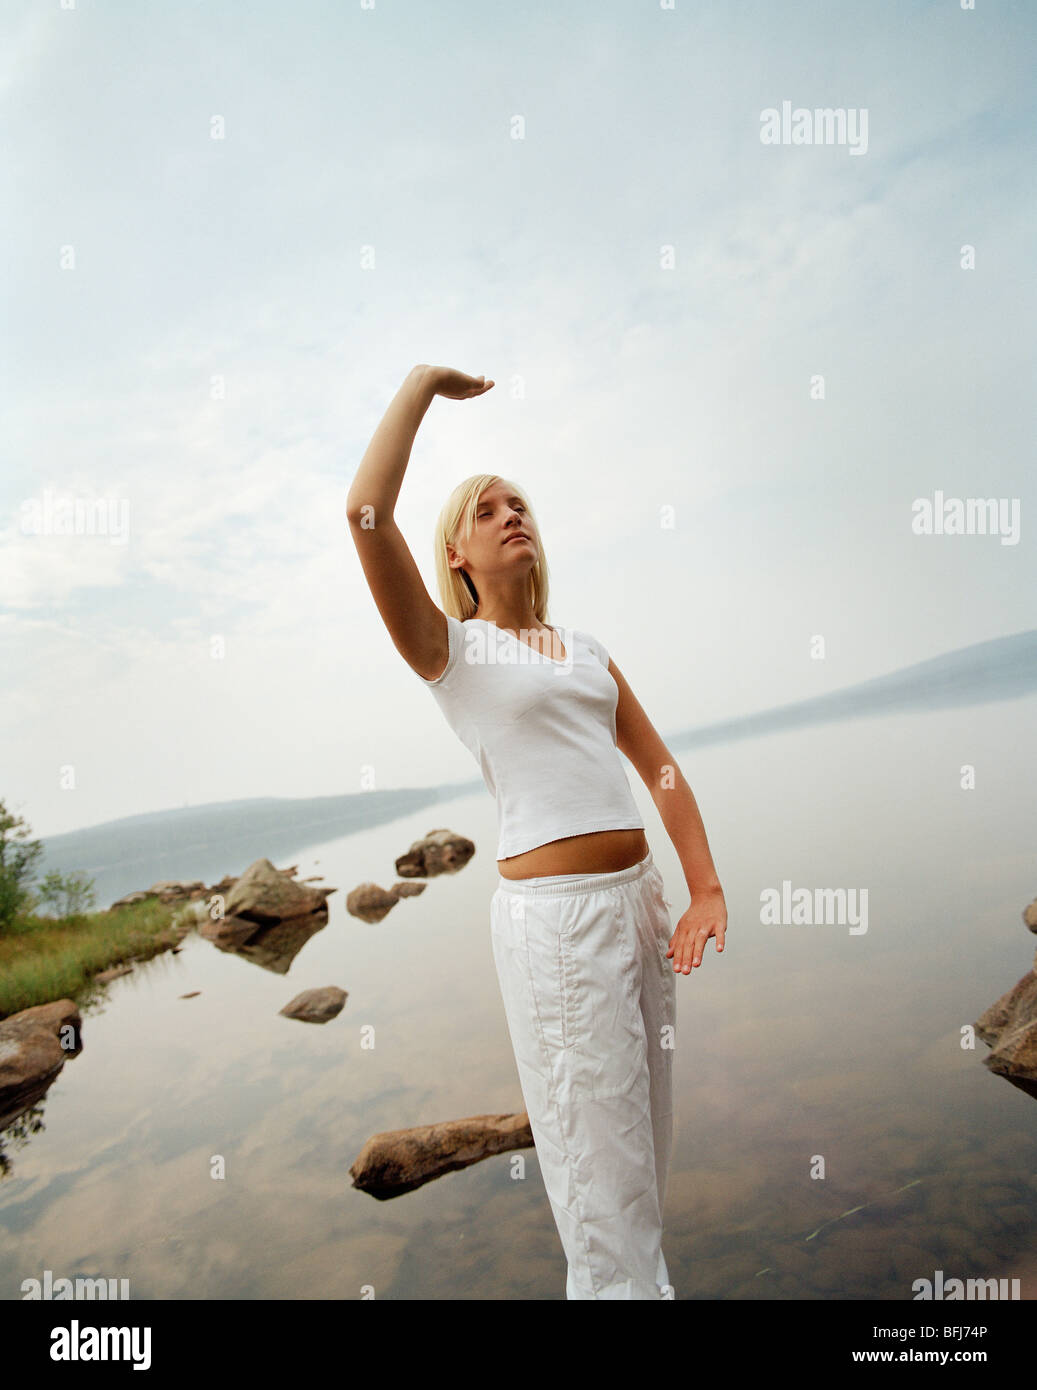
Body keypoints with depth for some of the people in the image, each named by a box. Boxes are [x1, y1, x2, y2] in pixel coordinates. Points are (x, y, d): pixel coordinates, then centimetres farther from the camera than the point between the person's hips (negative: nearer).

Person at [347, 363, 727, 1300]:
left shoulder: (586, 650, 15)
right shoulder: (449, 647, -2)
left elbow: (661, 768, 13)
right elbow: (367, 511, -16)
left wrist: (706, 892, 0)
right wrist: (425, 383, -5)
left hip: (640, 896, 7)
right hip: (553, 911, -6)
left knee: (647, 1133, 20)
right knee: (600, 1152, 2)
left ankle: (646, 1279, 40)